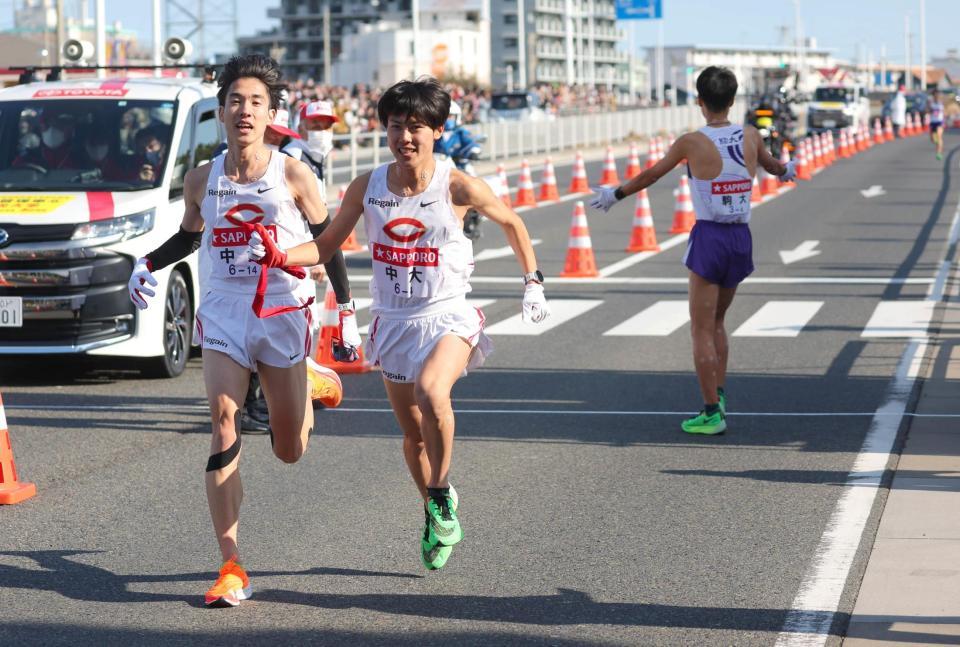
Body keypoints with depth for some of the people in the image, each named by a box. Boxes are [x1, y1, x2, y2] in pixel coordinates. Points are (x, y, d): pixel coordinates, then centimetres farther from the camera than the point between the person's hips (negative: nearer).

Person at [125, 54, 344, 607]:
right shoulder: (202, 179, 4)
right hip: (222, 315, 2)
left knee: (290, 452, 7)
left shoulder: (292, 175, -5)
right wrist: (148, 265, 5)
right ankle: (232, 566, -14)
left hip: (282, 315, -1)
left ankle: (312, 389, 46)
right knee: (225, 431, -16)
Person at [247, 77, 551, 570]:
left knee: (431, 392, -34)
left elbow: (510, 222, 6)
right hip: (392, 321, 4)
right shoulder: (366, 188, -3)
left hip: (448, 316, -4)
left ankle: (442, 494, -13)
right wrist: (279, 256, -14)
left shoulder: (457, 187, -11)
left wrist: (532, 282, 8)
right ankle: (435, 517, 36)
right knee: (413, 433, 13)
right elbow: (326, 245, 4)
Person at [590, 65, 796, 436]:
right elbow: (771, 164, 28)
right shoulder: (750, 137, 4)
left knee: (702, 329, 1)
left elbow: (650, 175, 5)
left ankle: (712, 413, 0)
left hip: (709, 238, -5)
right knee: (716, 322, 22)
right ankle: (719, 395, 18)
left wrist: (614, 195, 21)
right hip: (741, 238, 5)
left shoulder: (692, 143, -8)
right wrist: (785, 171, 52)